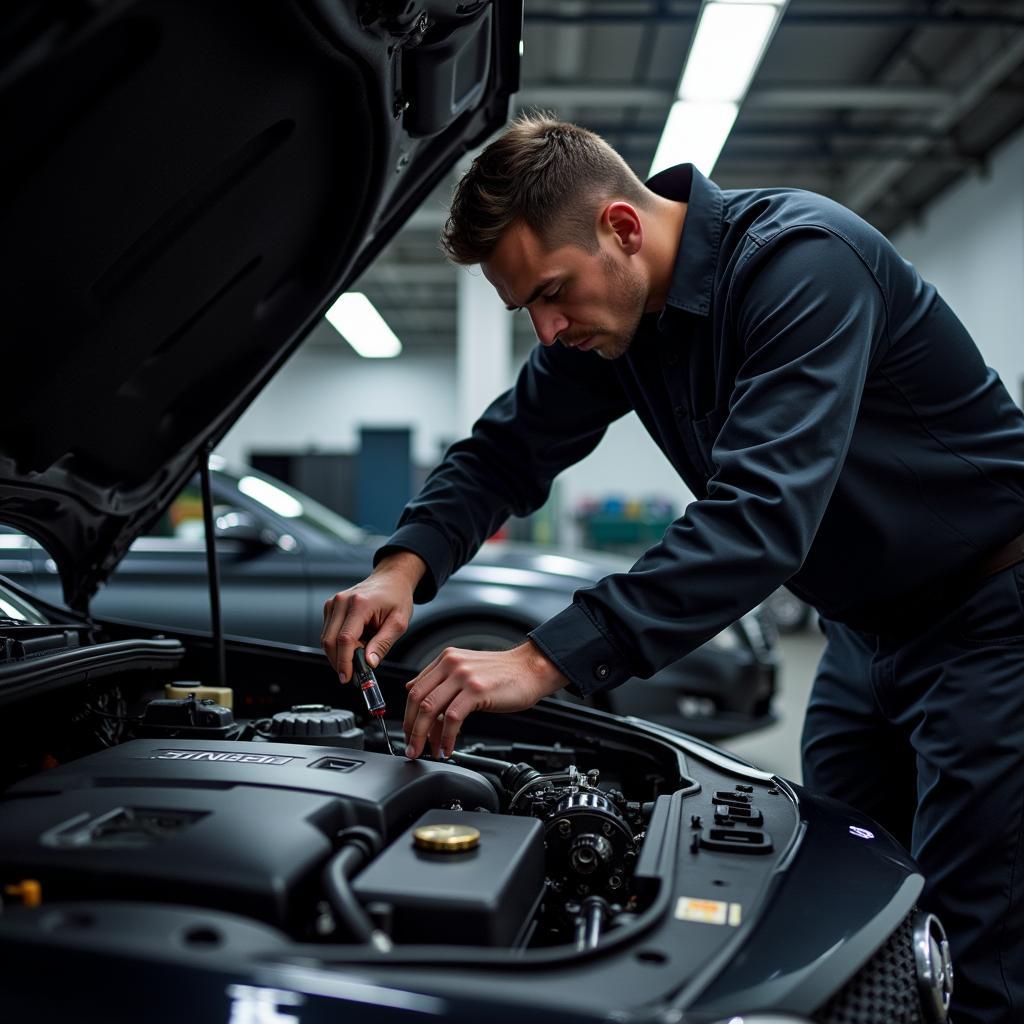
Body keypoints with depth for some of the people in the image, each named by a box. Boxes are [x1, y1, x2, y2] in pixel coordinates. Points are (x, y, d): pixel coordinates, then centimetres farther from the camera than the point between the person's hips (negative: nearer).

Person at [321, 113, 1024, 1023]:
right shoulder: (607, 313, -3)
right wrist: (406, 566, -16)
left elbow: (762, 515, -38)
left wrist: (547, 660, -41)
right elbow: (504, 454, 3)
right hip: (864, 630, 8)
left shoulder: (802, 260, -28)